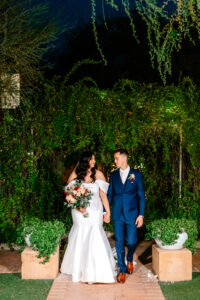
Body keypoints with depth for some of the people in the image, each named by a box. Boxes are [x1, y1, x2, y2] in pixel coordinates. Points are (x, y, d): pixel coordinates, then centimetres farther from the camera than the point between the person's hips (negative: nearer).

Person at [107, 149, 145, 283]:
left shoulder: (136, 174, 0)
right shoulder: (113, 175, 7)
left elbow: (141, 196, 0)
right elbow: (109, 194, 11)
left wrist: (141, 214, -6)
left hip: (132, 214, -2)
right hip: (117, 214, 2)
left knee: (131, 241, -1)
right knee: (119, 243, 2)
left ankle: (130, 259, 32)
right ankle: (122, 269, 16)